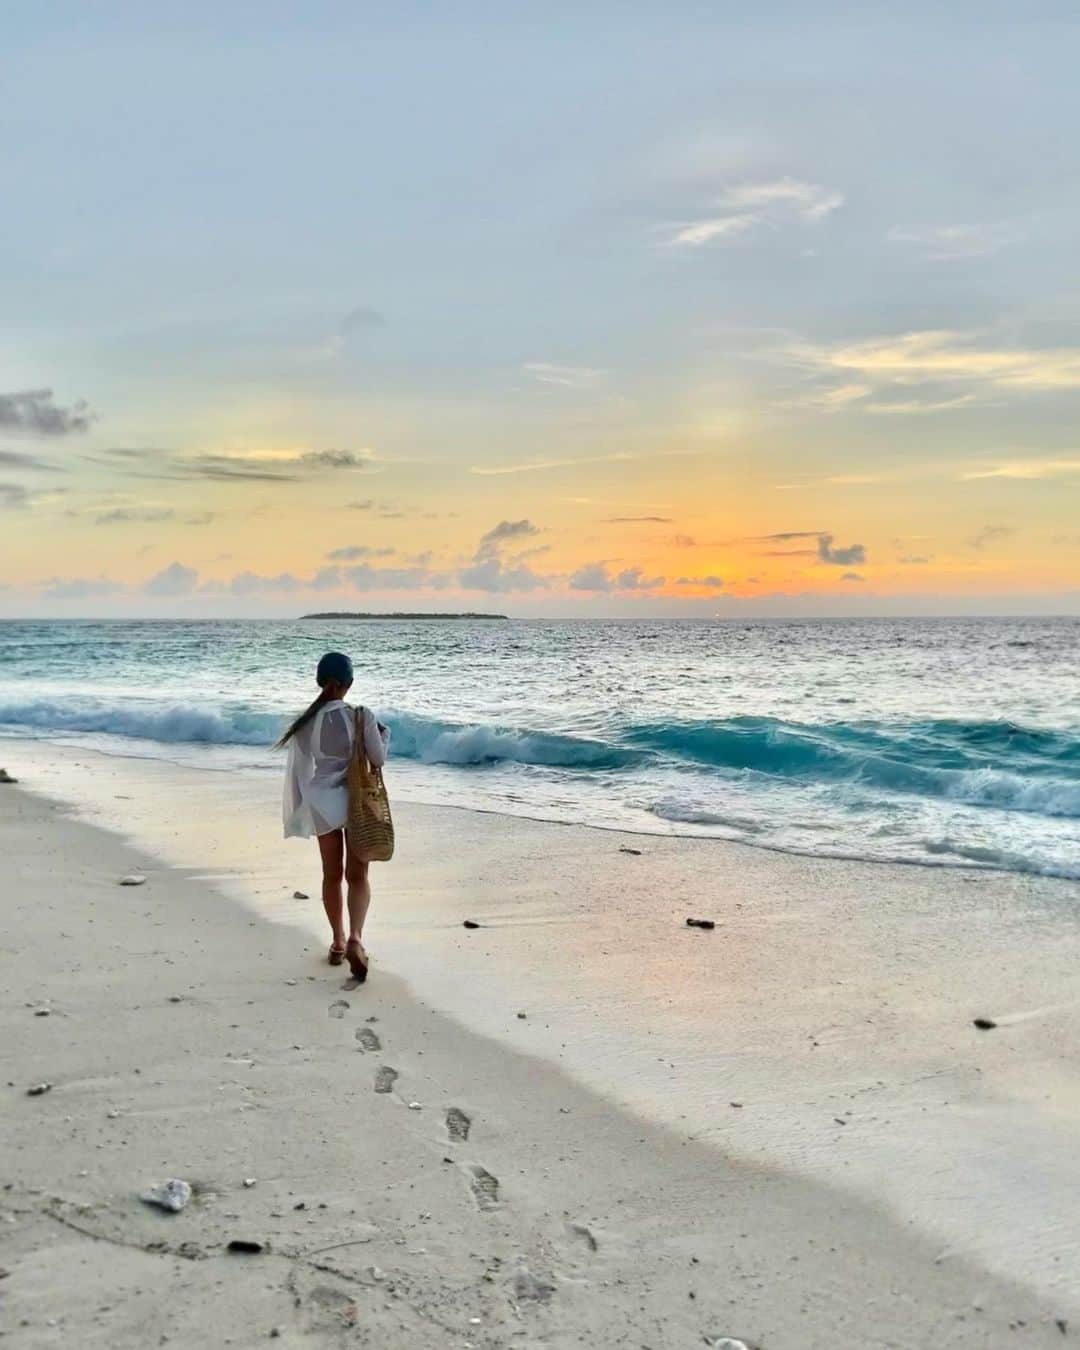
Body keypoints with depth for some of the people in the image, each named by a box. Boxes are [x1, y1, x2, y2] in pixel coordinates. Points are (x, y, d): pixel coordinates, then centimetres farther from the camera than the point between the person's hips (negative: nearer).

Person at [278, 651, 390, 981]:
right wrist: (384, 734, 15)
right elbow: (378, 759, -5)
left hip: (323, 803, 3)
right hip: (358, 802, -3)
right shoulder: (361, 716, -14)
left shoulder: (305, 721, -5)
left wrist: (297, 809, 13)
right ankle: (355, 939, -16)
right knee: (357, 875, 4)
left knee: (332, 875, 17)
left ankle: (338, 942, 26)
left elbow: (298, 769, 1)